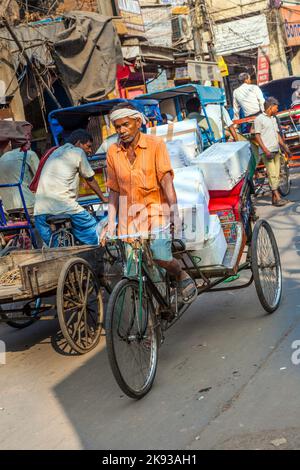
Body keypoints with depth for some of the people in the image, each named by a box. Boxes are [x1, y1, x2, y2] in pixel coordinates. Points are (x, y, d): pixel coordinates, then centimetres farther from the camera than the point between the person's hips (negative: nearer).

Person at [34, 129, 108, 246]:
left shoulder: (55, 152, 30)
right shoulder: (78, 152, 8)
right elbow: (90, 180, 15)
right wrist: (104, 199, 30)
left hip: (40, 210, 7)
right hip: (64, 204, -7)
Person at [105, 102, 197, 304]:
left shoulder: (155, 144, -3)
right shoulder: (113, 152, 6)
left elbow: (166, 178, -11)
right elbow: (114, 191, 11)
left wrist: (174, 208, -23)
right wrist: (111, 223, 5)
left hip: (155, 208, -3)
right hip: (128, 215, 3)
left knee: (160, 254, -21)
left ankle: (183, 276, 11)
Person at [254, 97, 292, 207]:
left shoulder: (273, 119, 18)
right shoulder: (259, 119, -6)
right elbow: (257, 136, -10)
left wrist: (285, 148, 17)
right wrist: (265, 150, -18)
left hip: (276, 150, 8)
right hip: (267, 151, -8)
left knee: (276, 175, 5)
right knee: (272, 175, -11)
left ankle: (274, 198, 9)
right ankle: (277, 198, -12)